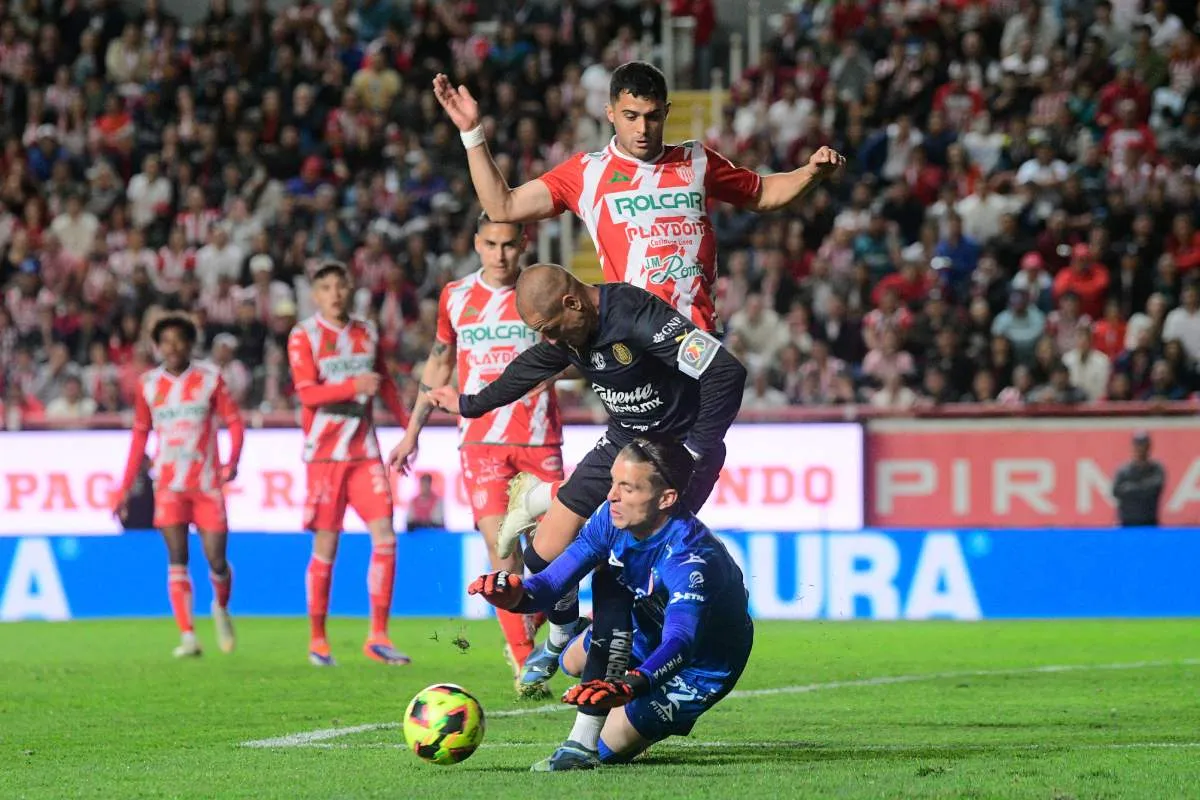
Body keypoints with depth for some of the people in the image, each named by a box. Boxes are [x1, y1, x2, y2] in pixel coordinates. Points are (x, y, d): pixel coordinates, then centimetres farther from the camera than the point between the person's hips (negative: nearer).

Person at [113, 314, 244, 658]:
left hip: (207, 483, -1)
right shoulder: (148, 384, 5)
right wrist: (126, 489, 11)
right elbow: (140, 436, 12)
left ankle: (221, 609, 31)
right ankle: (187, 636, -13)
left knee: (216, 560, -1)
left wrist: (232, 462, -17)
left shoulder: (209, 379, 0)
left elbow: (234, 421, 1)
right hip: (168, 484, 1)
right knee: (177, 558, -11)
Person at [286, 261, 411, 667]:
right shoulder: (303, 336, -4)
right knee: (325, 547, -1)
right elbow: (307, 393, -14)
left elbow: (385, 382, 24)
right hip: (325, 453, -4)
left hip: (365, 451, 4)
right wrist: (354, 386, -26)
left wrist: (407, 424, 23)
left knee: (385, 536, -8)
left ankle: (378, 637, -4)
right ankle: (318, 640, 11)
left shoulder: (366, 332, 12)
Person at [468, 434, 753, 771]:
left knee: (606, 747, -5)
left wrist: (630, 686, -72)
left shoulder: (690, 556, -42)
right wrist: (519, 595, -43)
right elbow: (555, 579, -18)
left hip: (704, 664, -7)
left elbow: (679, 643, -54)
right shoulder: (610, 517, -20)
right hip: (650, 633, 7)